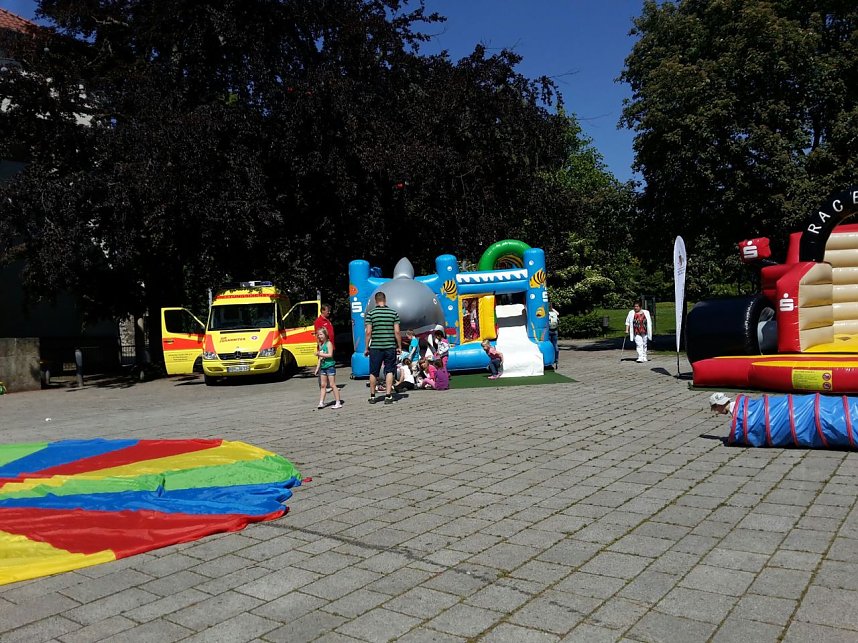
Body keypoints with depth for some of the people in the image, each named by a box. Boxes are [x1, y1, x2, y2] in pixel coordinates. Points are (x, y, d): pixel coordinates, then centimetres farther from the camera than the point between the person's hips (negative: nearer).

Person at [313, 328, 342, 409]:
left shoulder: (329, 343, -7)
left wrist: (320, 354, -19)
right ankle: (321, 402, 8)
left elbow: (330, 354, -18)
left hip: (330, 366, -8)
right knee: (323, 385, 6)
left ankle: (338, 403, -3)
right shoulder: (321, 345, 15)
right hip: (323, 367, 8)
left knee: (332, 385, -7)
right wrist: (317, 368, 13)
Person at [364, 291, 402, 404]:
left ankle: (372, 396, 18)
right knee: (389, 371, 7)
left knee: (373, 373, 10)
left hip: (375, 347, 0)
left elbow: (368, 332, -5)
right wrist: (399, 347, 6)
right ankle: (388, 396, 2)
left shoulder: (370, 314, -3)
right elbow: (397, 332, -3)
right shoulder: (394, 313, 0)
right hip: (390, 347, 0)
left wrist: (367, 348, 2)